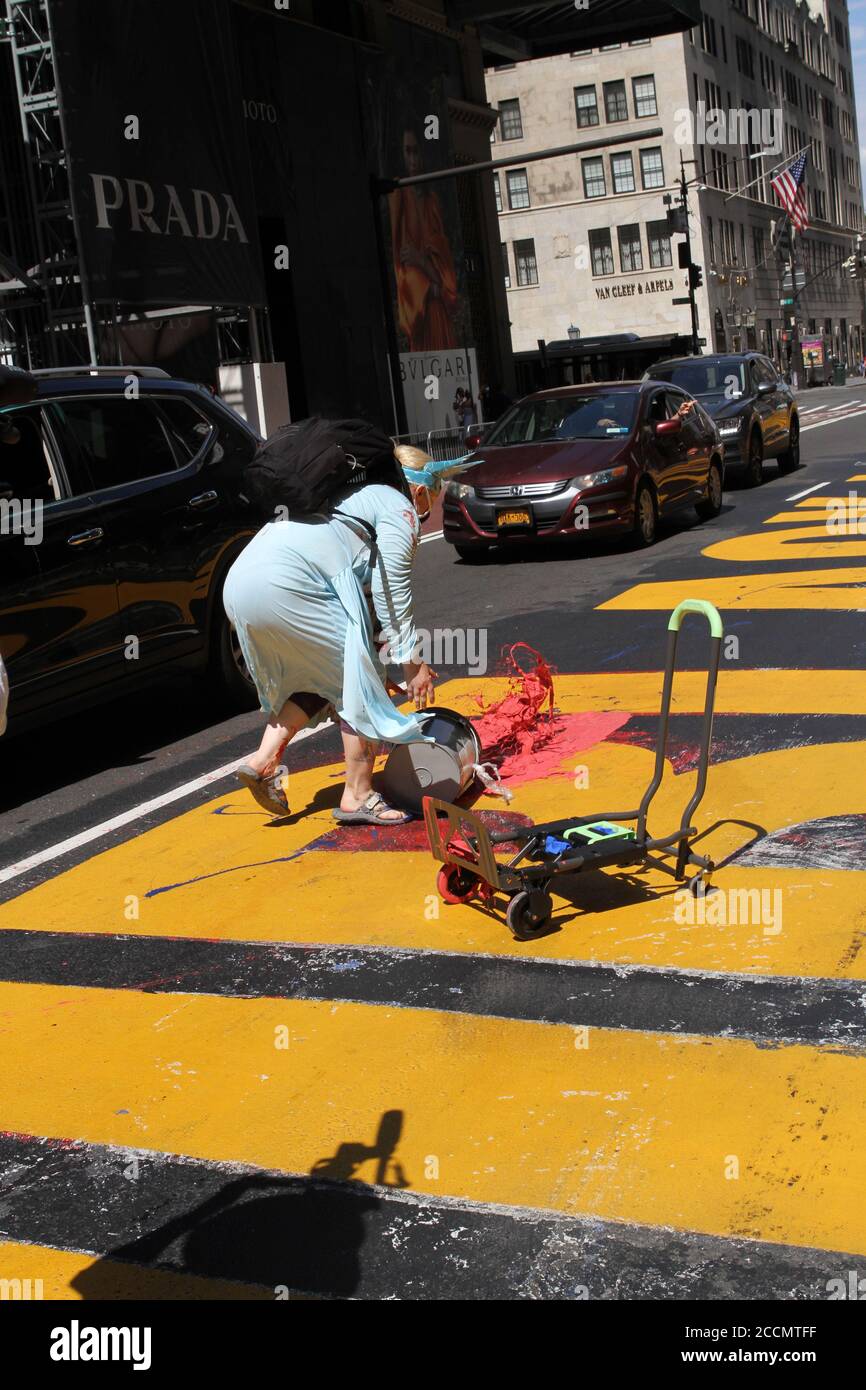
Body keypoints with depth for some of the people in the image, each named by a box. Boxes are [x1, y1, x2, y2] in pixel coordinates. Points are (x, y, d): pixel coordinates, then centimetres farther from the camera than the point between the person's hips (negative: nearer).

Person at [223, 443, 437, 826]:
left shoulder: (350, 494, 35)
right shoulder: (399, 508, 9)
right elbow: (392, 591, 0)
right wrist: (411, 661, 4)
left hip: (238, 583, 9)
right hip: (285, 586, -9)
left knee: (315, 677, 24)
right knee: (356, 682, 2)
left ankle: (264, 759, 12)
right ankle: (358, 796, 5)